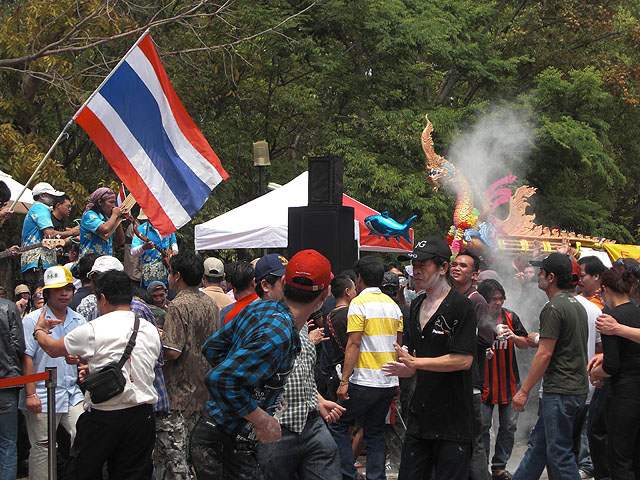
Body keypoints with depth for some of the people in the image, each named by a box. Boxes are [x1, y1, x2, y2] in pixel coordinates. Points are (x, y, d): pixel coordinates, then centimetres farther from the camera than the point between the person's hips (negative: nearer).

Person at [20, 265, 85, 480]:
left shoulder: (78, 321, 12)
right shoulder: (32, 320, -3)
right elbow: (27, 358, -7)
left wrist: (79, 359, -5)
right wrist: (31, 394, -13)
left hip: (73, 395, 4)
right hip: (43, 397, -4)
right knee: (42, 448, 1)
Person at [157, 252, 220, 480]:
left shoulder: (179, 306, -17)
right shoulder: (210, 304, 9)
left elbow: (172, 351, -23)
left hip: (179, 394, -9)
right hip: (205, 391, 9)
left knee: (171, 453, -5)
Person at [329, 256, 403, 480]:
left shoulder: (359, 303, -9)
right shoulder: (393, 304, 12)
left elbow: (353, 345, -15)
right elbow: (398, 345, 15)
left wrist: (344, 381, -14)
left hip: (365, 382, -7)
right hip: (389, 383, 7)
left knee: (338, 425, 4)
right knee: (375, 432, 13)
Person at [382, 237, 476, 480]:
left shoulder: (461, 305, -11)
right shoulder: (417, 306, 14)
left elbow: (464, 359, -19)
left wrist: (416, 362, -18)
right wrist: (405, 368, -3)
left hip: (452, 420, -7)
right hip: (419, 415, 7)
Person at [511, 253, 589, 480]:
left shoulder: (553, 308, -16)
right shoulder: (577, 305, 14)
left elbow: (544, 354, -19)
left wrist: (524, 390, -14)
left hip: (559, 392, -10)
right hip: (578, 387, 10)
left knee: (559, 453, -3)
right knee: (538, 444, 16)